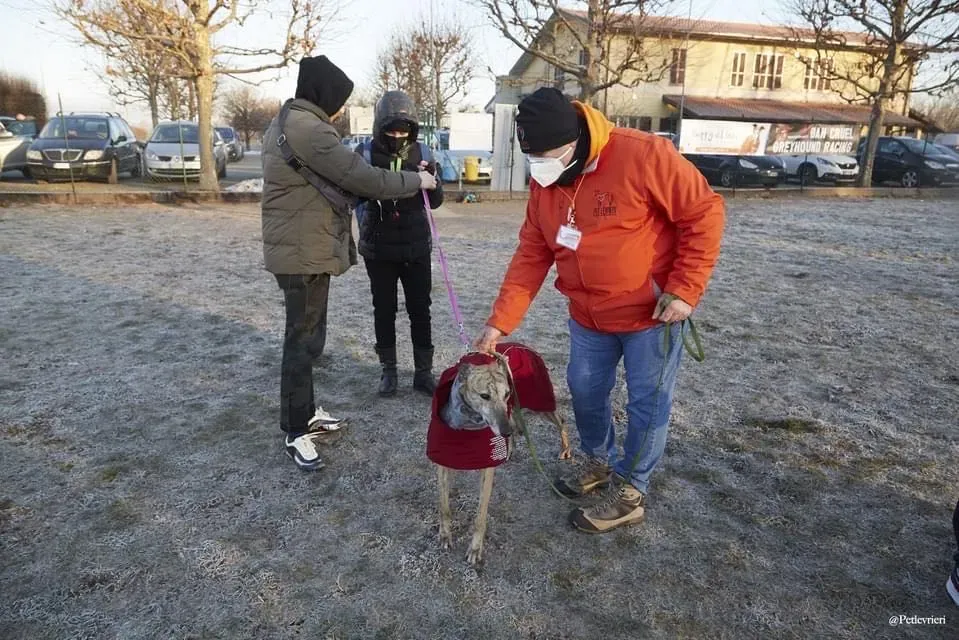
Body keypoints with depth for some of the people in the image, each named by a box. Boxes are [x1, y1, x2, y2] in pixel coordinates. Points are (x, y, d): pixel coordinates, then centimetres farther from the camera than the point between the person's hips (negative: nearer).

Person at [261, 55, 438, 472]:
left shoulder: (286, 122, 15)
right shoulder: (308, 129, -19)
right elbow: (363, 178, -20)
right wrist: (416, 180, -8)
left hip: (300, 248, 11)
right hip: (304, 252, -11)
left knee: (308, 334, 18)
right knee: (303, 339, -3)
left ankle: (304, 413, 31)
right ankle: (296, 433, 8)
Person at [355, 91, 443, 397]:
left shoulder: (422, 154, -1)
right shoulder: (365, 153, -7)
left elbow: (436, 201, 4)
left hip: (416, 247, 1)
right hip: (378, 248, -1)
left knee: (420, 310, 6)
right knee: (384, 310, 10)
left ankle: (423, 372, 18)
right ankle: (388, 370, 23)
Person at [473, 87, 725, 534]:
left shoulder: (642, 156, -25)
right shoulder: (543, 182, -6)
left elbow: (704, 212, -17)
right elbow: (531, 255, -3)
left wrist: (684, 290, -20)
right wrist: (500, 321, -10)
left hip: (651, 312, -5)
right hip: (588, 316, 6)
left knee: (646, 402, 5)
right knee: (584, 390, 16)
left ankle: (631, 494, 24)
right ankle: (599, 462, 42)